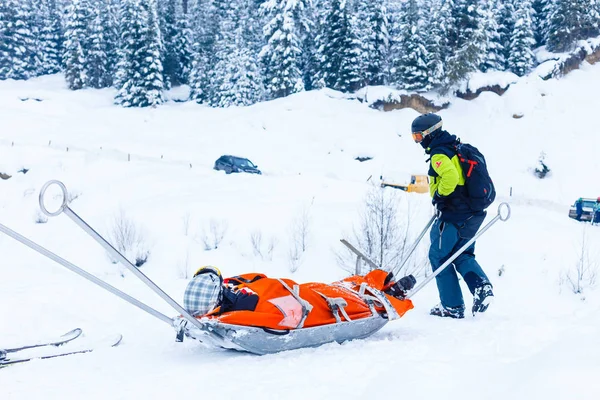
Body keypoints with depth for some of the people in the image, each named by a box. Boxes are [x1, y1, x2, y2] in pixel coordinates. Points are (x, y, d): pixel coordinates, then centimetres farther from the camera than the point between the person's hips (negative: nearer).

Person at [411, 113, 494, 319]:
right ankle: (482, 285, -4)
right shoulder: (457, 148, 15)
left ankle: (452, 306, 6)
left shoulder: (439, 154, -14)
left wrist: (439, 195, -17)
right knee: (463, 255, 21)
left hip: (453, 215, -9)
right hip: (474, 214, 9)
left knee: (439, 257, 4)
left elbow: (450, 176, -32)